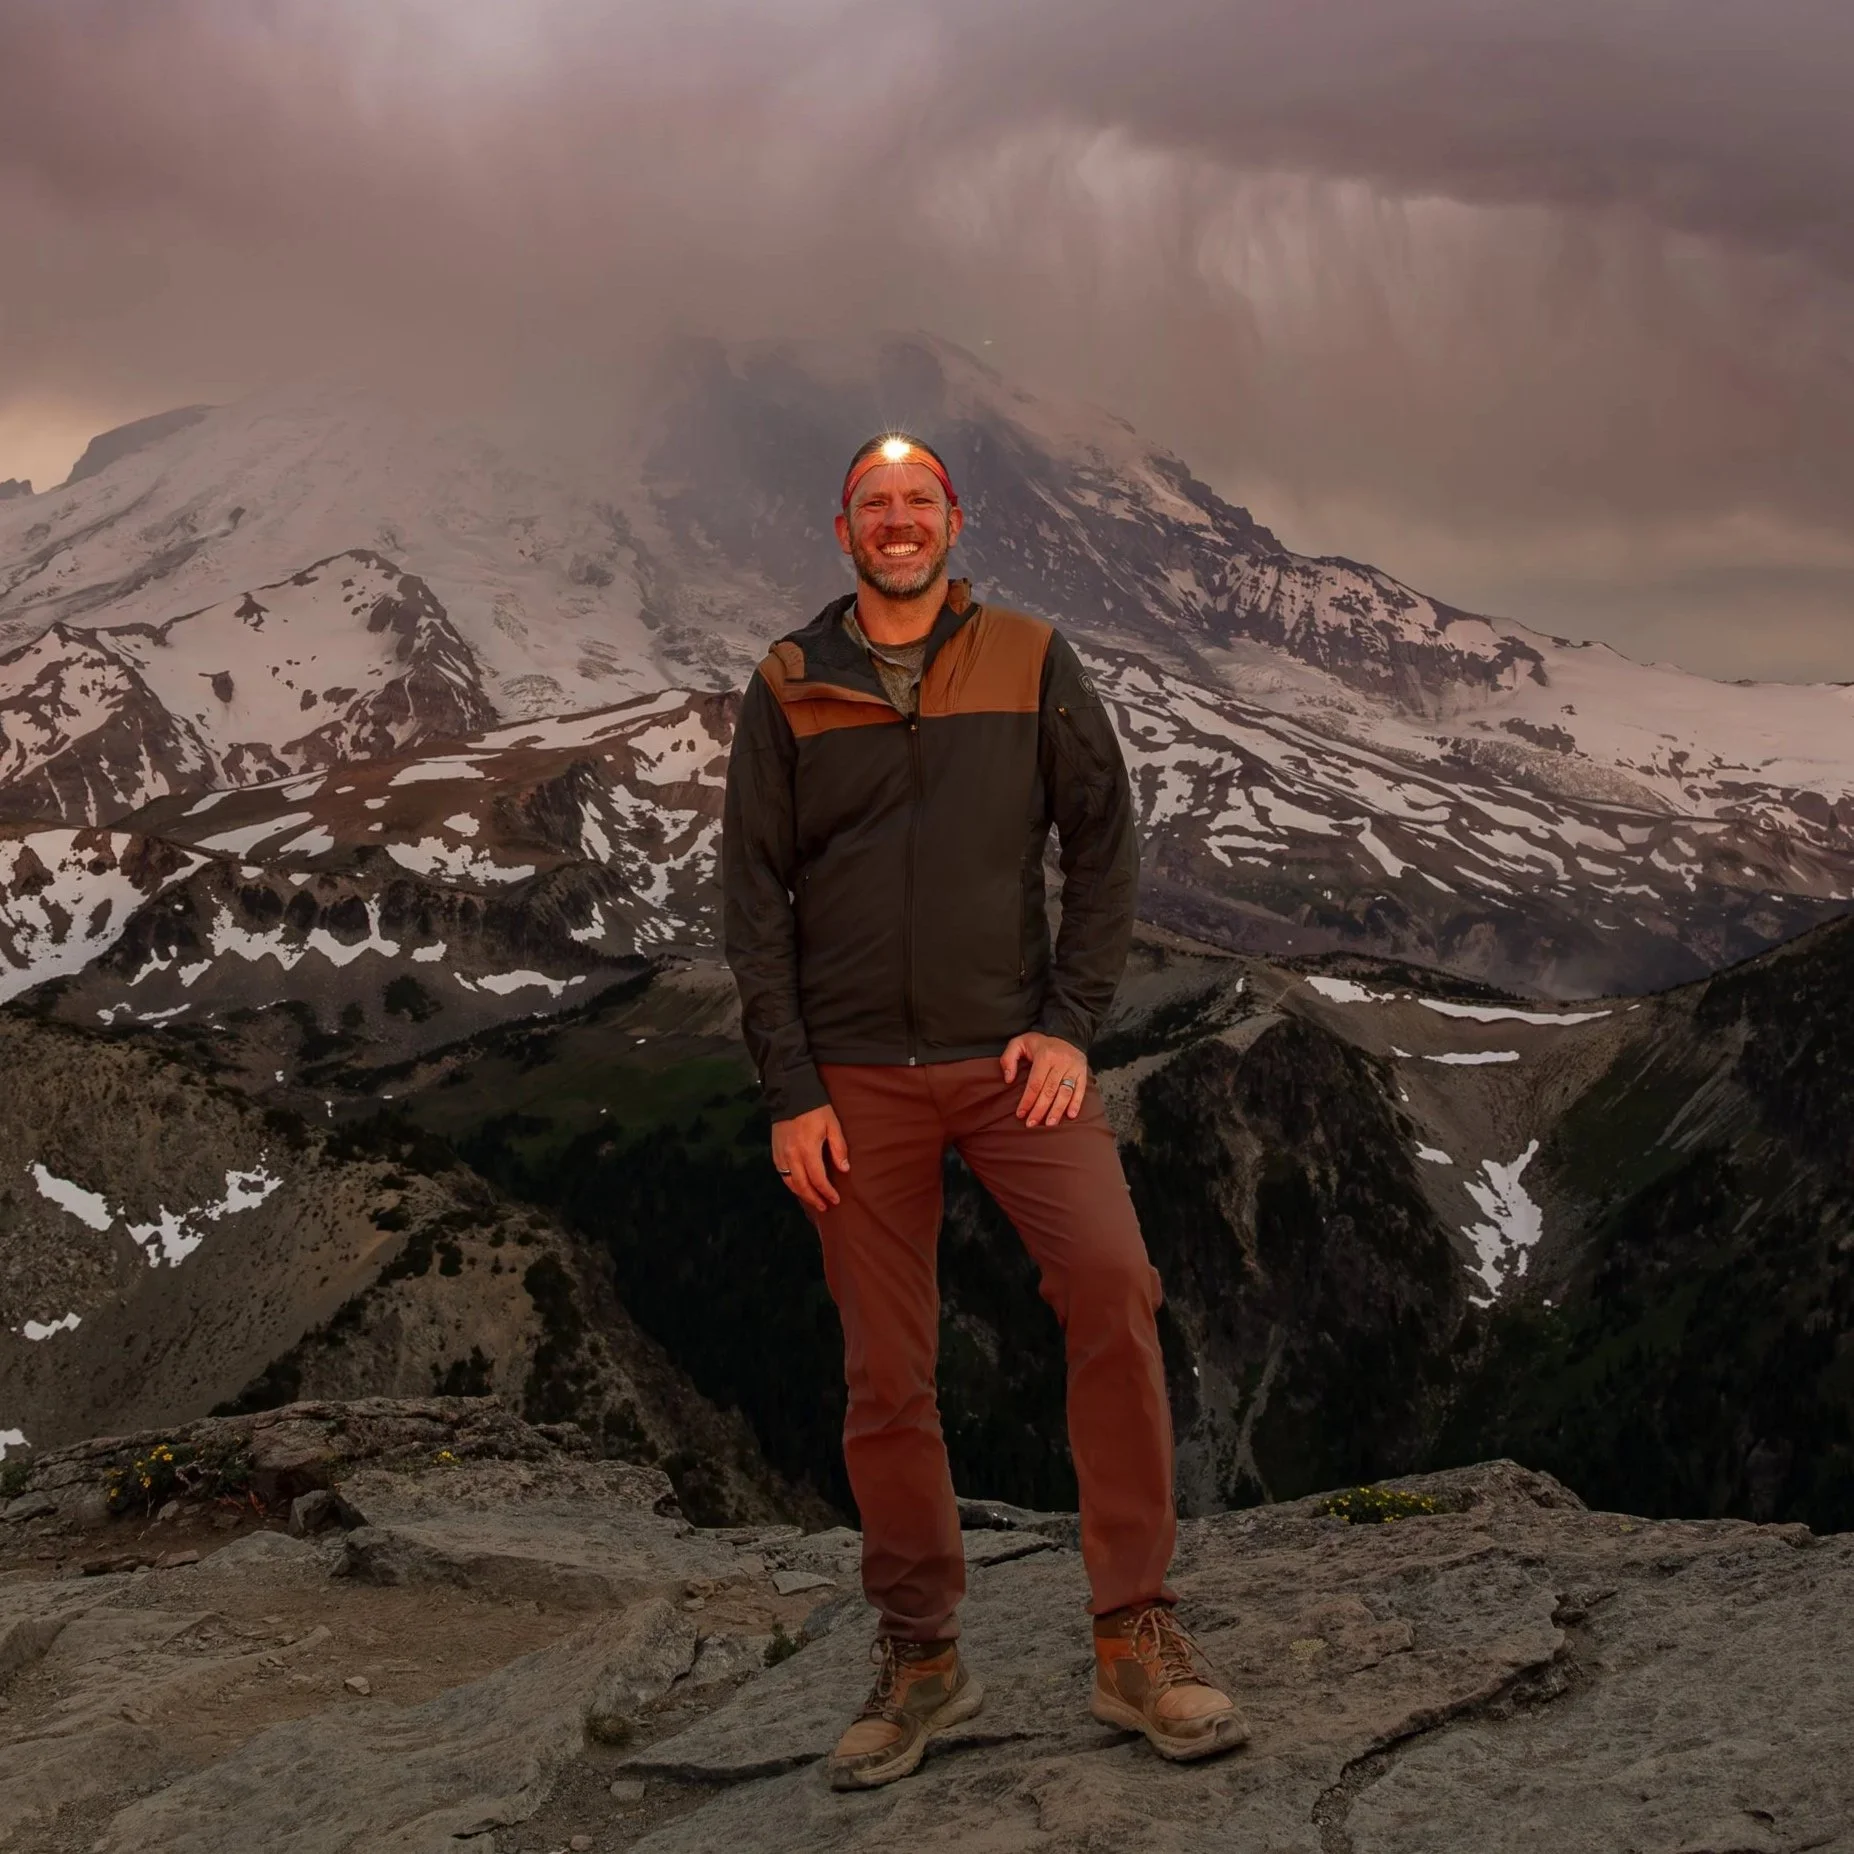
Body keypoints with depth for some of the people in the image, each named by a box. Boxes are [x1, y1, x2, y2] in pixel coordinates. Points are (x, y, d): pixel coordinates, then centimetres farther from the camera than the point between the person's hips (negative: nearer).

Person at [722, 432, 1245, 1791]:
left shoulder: (1031, 661, 4)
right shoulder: (788, 688, 5)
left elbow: (1105, 841, 5)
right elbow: (755, 898, 4)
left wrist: (1070, 1022, -5)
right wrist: (791, 1091, -3)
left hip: (1010, 1053, -1)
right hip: (855, 1074, 1)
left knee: (1115, 1287, -20)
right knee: (887, 1376, 3)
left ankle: (1135, 1639, -10)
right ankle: (922, 1662, 18)